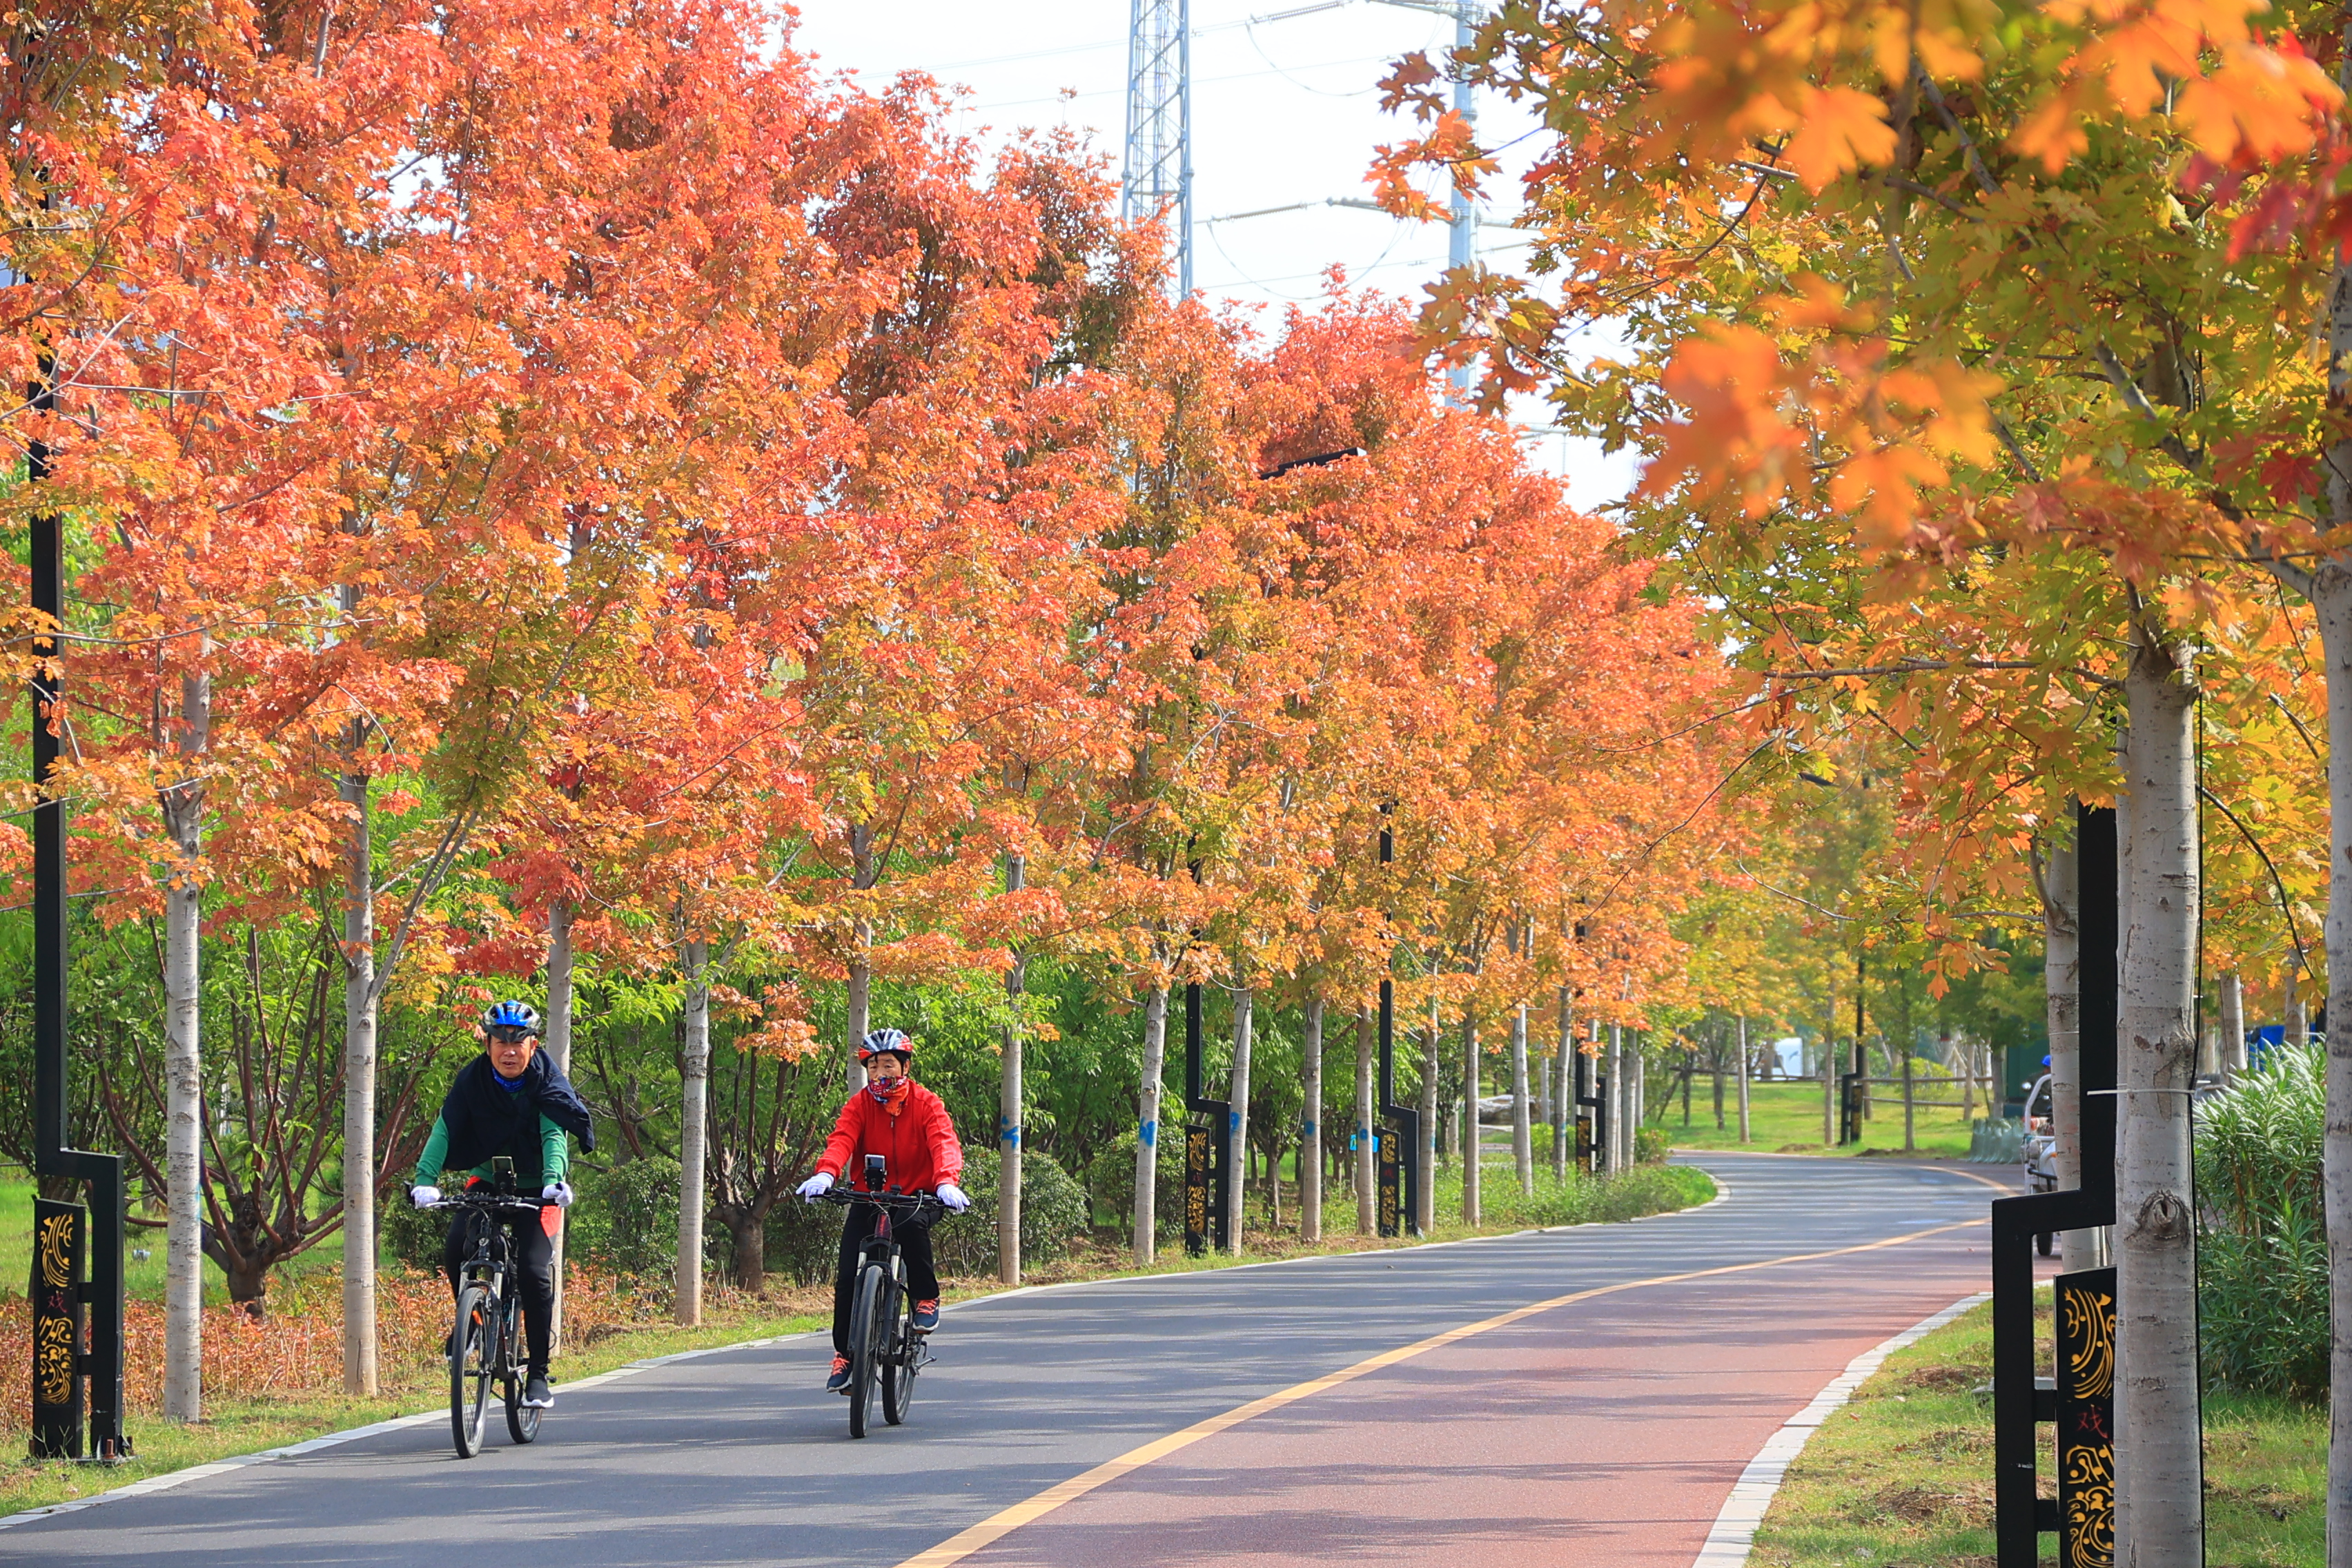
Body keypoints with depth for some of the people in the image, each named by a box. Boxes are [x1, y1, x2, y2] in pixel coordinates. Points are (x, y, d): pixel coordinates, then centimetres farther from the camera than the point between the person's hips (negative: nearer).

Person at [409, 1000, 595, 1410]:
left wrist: (554, 1180, -49)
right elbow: (445, 1130, -23)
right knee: (455, 1252, -23)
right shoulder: (473, 1080, -13)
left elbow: (553, 1135, -29)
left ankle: (538, 1374, -9)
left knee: (534, 1271, -19)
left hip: (535, 1188, -2)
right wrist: (425, 1179, -40)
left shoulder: (547, 1082, -16)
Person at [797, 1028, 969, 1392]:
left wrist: (947, 1182, -45)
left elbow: (944, 1143, -23)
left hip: (916, 1195, -2)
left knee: (913, 1226, -37)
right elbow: (841, 1139, -21)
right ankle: (844, 1354, -1)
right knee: (847, 1277, -14)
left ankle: (926, 1298, -12)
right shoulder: (860, 1104, -3)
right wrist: (825, 1174, -43)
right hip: (869, 1198, 2)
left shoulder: (926, 1104, -7)